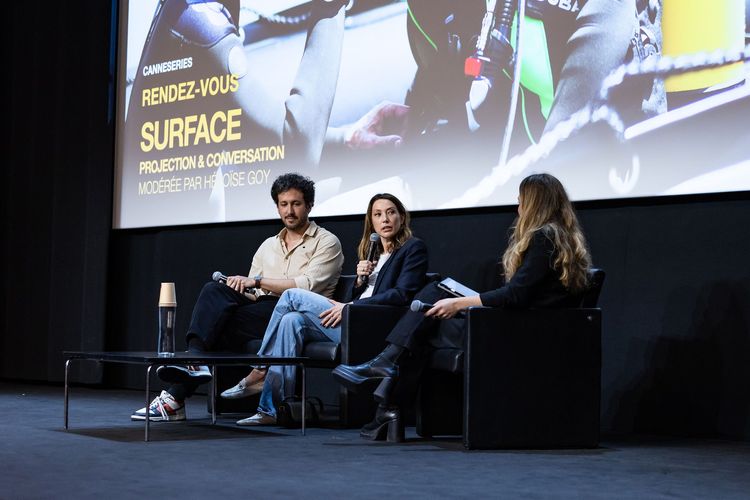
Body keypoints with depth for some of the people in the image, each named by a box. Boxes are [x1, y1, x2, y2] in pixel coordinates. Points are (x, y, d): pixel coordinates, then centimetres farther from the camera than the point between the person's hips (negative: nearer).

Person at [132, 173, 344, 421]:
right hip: (263, 310, 6)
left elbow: (307, 285, -11)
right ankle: (194, 361, -36)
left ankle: (176, 398, -25)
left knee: (219, 323, -25)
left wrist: (257, 281, -14)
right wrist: (239, 288, -3)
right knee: (214, 289, -23)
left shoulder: (326, 242, 5)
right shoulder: (268, 245, 25)